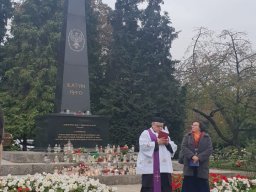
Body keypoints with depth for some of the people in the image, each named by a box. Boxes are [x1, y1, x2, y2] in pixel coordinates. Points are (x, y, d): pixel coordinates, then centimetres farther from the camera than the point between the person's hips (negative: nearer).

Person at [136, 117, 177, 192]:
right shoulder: (146, 133, 2)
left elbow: (174, 147, 14)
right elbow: (143, 146, -13)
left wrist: (167, 143, -6)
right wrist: (157, 142, -17)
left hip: (164, 167, 6)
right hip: (150, 167, -6)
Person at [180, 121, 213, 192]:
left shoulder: (207, 137, 6)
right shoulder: (187, 136, 9)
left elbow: (210, 149, -4)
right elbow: (183, 147, -3)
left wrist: (199, 157, -16)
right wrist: (192, 156, -18)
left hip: (202, 166, 0)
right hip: (189, 165, 1)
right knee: (189, 186, 1)